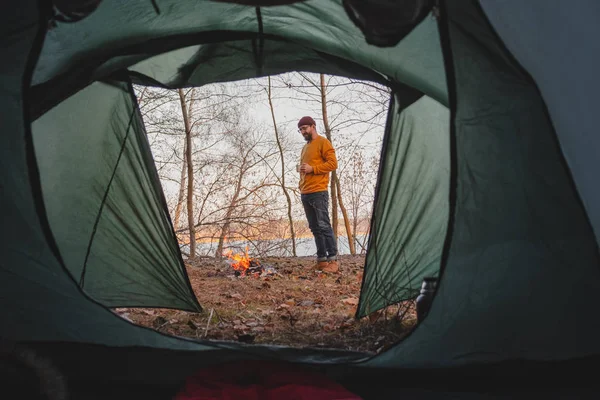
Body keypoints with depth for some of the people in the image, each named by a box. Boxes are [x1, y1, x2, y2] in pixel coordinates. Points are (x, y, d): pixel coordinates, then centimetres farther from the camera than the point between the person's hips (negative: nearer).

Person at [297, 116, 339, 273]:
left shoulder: (323, 142, 0)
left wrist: (312, 168, -15)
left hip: (318, 192, -8)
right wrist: (301, 169, 10)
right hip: (305, 194, 8)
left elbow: (333, 163, -9)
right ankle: (322, 260, 8)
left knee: (324, 226, -10)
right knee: (315, 228, 6)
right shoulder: (305, 147, 24)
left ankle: (333, 260, -6)